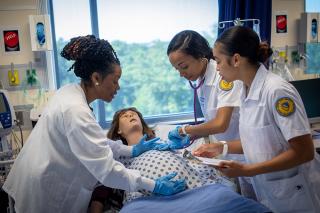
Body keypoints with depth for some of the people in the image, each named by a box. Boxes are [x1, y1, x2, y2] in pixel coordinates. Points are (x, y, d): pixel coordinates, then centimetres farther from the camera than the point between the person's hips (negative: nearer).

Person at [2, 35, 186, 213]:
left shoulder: (71, 92, -1)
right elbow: (106, 168, -29)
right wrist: (154, 185, -24)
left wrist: (131, 150, 6)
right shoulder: (75, 111, -29)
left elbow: (94, 141, 9)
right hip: (47, 196, -9)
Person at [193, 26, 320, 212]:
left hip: (296, 195, -7)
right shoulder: (247, 91, -1)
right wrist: (221, 147, -2)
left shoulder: (277, 91, -24)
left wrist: (247, 170, -25)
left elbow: (304, 152, -23)